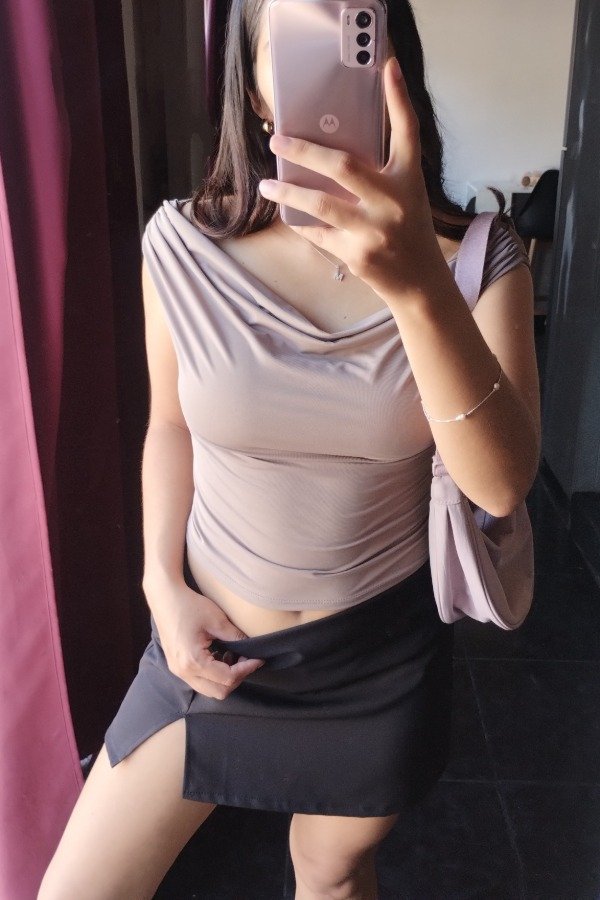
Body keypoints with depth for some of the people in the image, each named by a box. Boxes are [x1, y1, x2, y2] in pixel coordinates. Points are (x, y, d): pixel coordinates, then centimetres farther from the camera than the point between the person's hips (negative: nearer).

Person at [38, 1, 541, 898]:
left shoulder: (478, 259, -13)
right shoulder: (182, 245, -12)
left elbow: (502, 484, -26)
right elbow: (170, 424, 2)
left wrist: (420, 286, -41)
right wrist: (162, 582, -7)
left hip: (383, 649, 0)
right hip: (212, 636, 1)